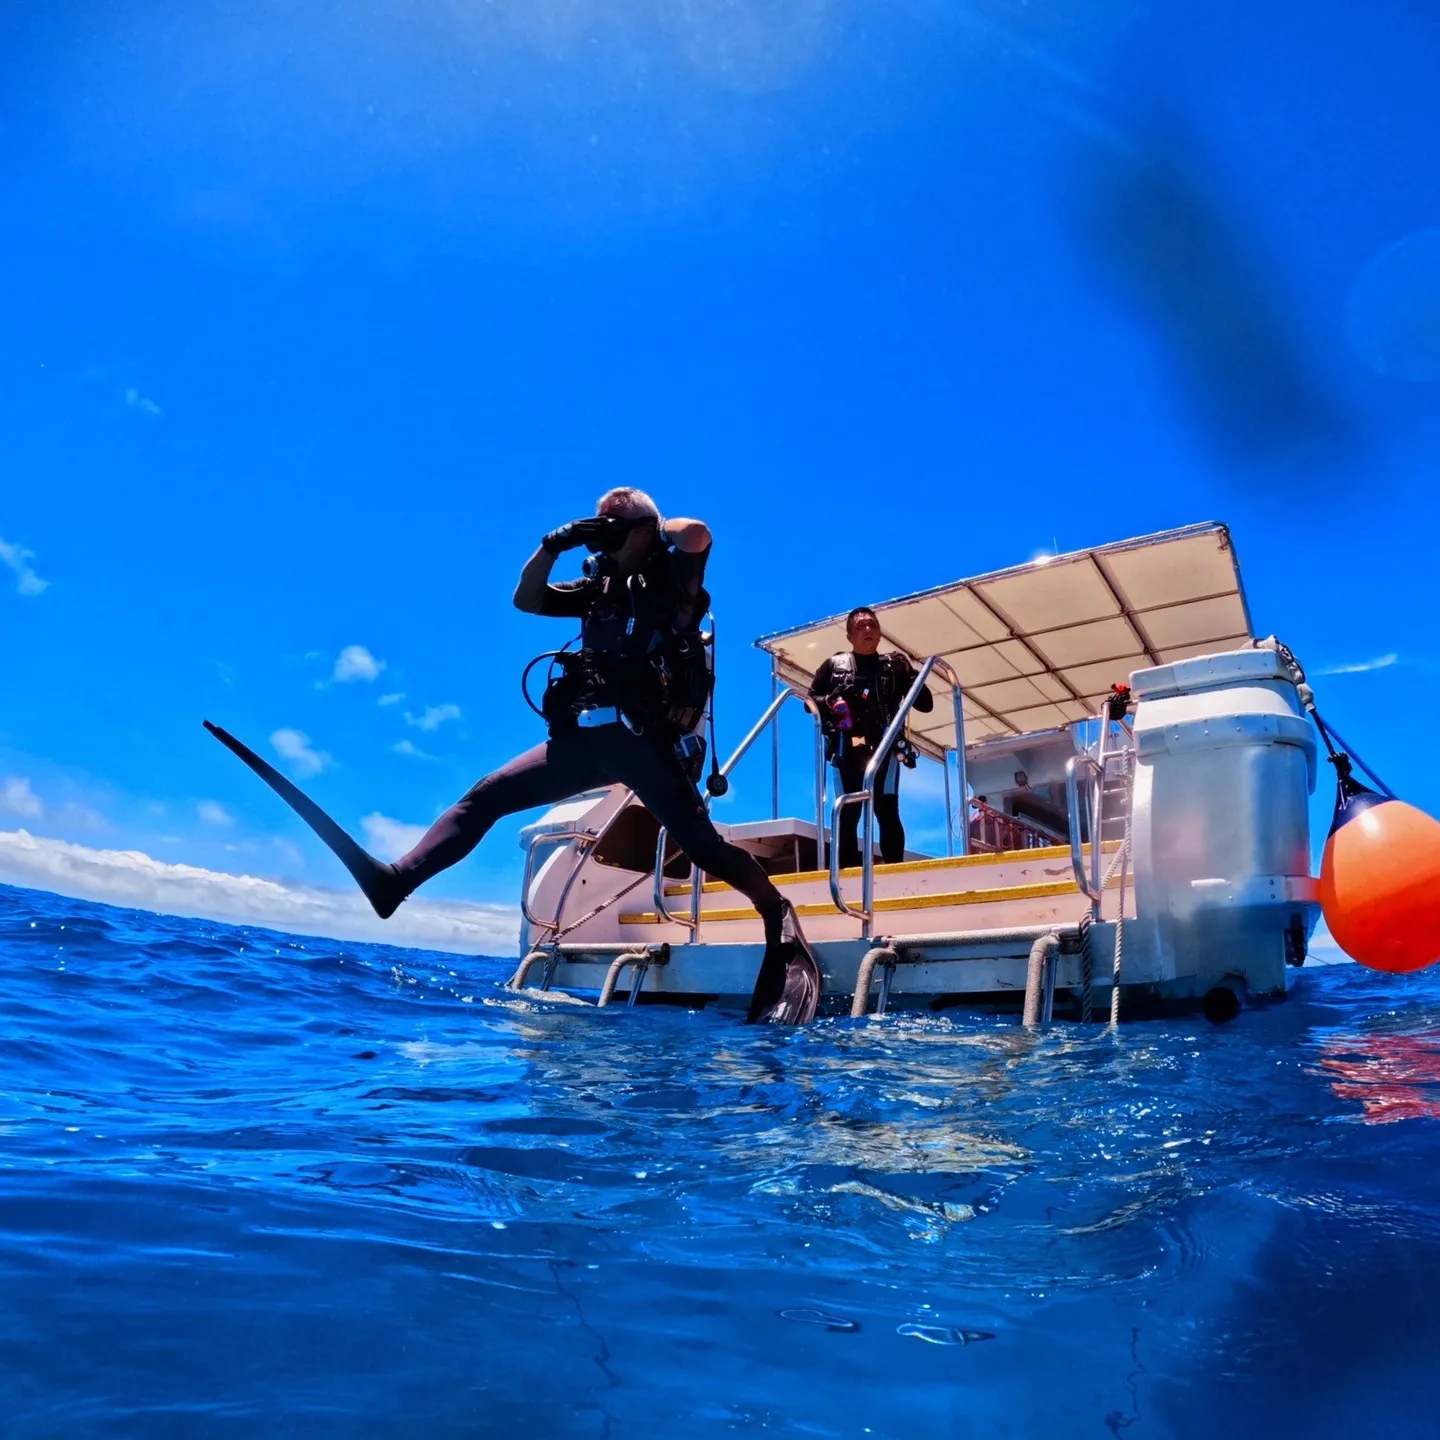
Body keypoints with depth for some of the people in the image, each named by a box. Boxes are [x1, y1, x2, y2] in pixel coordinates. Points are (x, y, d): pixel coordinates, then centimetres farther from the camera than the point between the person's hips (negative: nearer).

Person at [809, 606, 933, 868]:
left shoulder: (894, 665, 15)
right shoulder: (833, 665, 17)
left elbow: (926, 704, 13)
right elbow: (810, 700, 18)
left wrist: (910, 675, -3)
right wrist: (829, 701, -4)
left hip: (884, 746, -1)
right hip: (847, 748, 1)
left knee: (886, 810, -10)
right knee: (847, 814, -1)